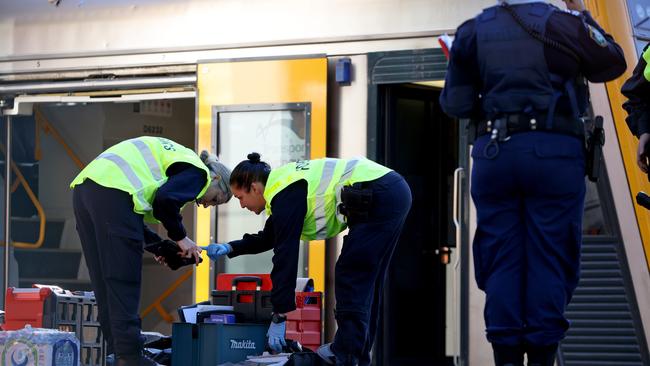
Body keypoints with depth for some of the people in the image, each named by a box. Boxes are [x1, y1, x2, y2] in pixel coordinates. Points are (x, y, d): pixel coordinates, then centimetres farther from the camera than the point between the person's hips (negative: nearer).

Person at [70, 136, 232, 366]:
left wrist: (156, 243, 21)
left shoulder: (176, 161, 32)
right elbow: (165, 199, -14)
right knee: (124, 284, -5)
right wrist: (180, 237, 1)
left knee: (106, 284, 12)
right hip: (113, 192, -9)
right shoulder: (197, 172, 5)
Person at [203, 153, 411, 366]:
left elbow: (286, 256, -15)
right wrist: (230, 249, 22)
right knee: (364, 280, 14)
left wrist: (279, 318, -12)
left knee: (350, 275, -7)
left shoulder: (285, 194, -12)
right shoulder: (283, 183, 19)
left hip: (379, 197, -10)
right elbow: (269, 238, 34)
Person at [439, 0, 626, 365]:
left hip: (494, 154, 2)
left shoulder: (472, 32, 7)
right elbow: (613, 64, 16)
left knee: (502, 262, 5)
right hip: (554, 154, -2)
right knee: (548, 262, 0)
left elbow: (454, 105, 7)